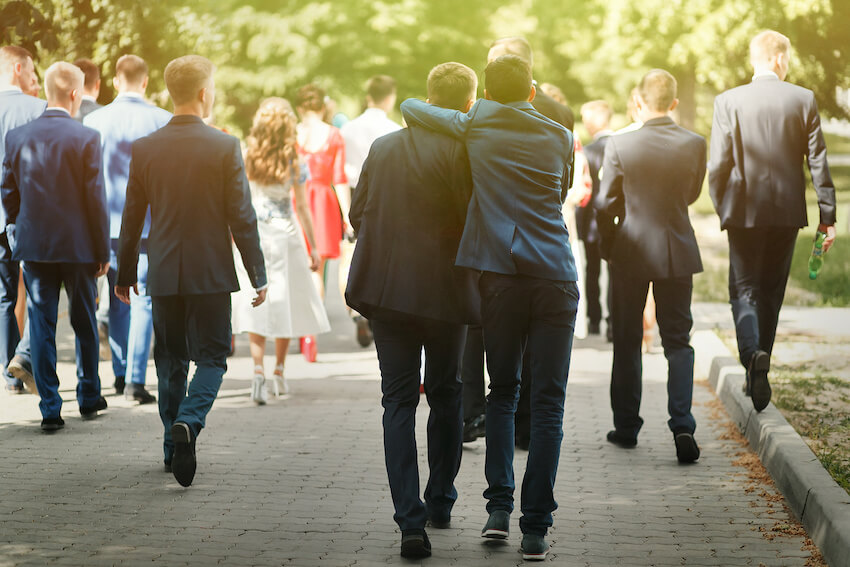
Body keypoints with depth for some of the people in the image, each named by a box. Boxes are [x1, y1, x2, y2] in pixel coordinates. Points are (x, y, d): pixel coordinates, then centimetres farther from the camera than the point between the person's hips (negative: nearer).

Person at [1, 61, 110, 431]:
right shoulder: (86, 138, -11)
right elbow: (96, 199, -9)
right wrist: (103, 251, -1)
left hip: (33, 245, 2)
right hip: (78, 246, -2)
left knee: (41, 328, 4)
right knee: (84, 324, 15)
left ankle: (50, 409, 0)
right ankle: (89, 398, 28)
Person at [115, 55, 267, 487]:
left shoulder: (145, 148, -1)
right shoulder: (225, 147, -9)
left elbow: (132, 217, 5)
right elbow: (242, 217, -8)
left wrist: (126, 273, 16)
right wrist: (258, 274, -1)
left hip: (164, 273, 3)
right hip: (211, 272, -3)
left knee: (171, 359, 14)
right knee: (211, 356, 5)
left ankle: (174, 446, 17)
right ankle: (188, 422, -19)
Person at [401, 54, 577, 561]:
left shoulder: (476, 128, 7)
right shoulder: (560, 138, 10)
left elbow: (409, 107, 17)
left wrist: (423, 125, 37)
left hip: (500, 276, 0)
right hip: (556, 277, 0)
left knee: (503, 392, 15)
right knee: (548, 401, 1)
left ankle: (500, 506, 4)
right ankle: (536, 528, -2)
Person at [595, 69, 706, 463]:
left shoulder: (619, 145, -12)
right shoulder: (694, 145, -7)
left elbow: (605, 204, -6)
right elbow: (692, 194, 7)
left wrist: (608, 248, 10)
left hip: (631, 253, -1)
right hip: (678, 252, 1)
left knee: (627, 342, 12)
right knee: (678, 342, 7)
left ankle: (626, 427, 19)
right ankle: (682, 426, -8)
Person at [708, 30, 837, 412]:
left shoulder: (728, 102, -6)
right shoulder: (803, 100, -3)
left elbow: (718, 164, -6)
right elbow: (818, 162, -2)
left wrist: (721, 208, 8)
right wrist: (827, 215, 3)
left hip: (744, 209, -2)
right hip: (788, 210, 2)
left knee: (743, 289, 3)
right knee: (771, 291, 14)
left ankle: (752, 354, -24)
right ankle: (759, 372, 20)